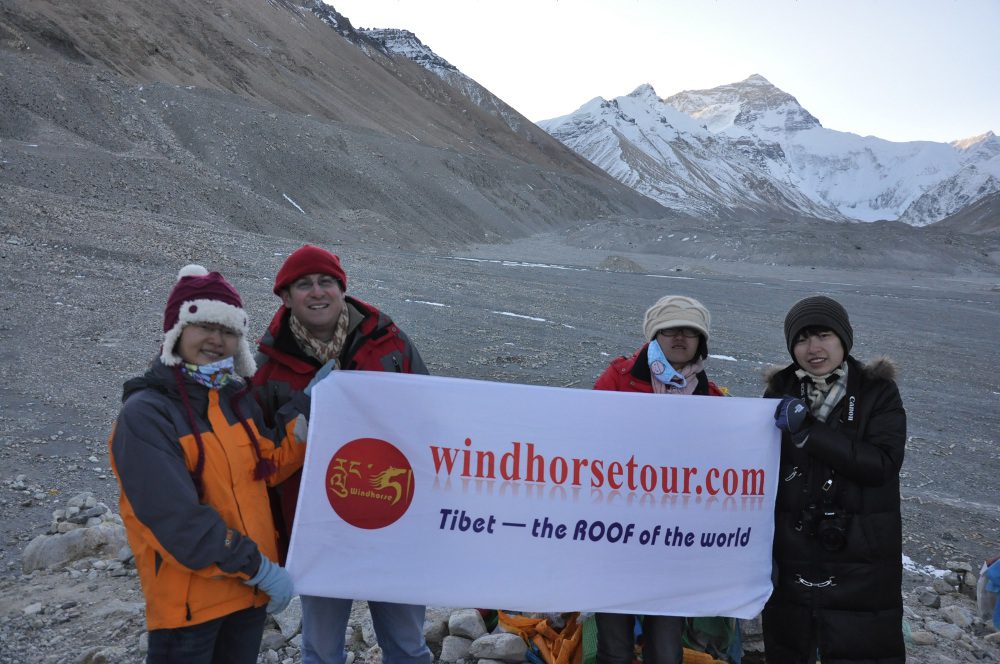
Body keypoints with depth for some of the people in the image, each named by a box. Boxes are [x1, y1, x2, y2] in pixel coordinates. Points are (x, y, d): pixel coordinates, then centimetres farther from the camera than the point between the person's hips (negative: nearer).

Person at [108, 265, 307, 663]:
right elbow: (177, 519, -23)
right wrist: (260, 568, -20)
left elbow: (269, 464, 6)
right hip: (188, 596, -7)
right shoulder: (145, 415, -17)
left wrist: (308, 406, -3)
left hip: (249, 586, 7)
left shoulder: (237, 397, 6)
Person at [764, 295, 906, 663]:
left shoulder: (878, 392, -3)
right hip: (789, 556, 3)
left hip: (860, 560, -3)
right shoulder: (781, 392, 4)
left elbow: (883, 464, -18)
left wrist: (807, 431, -22)